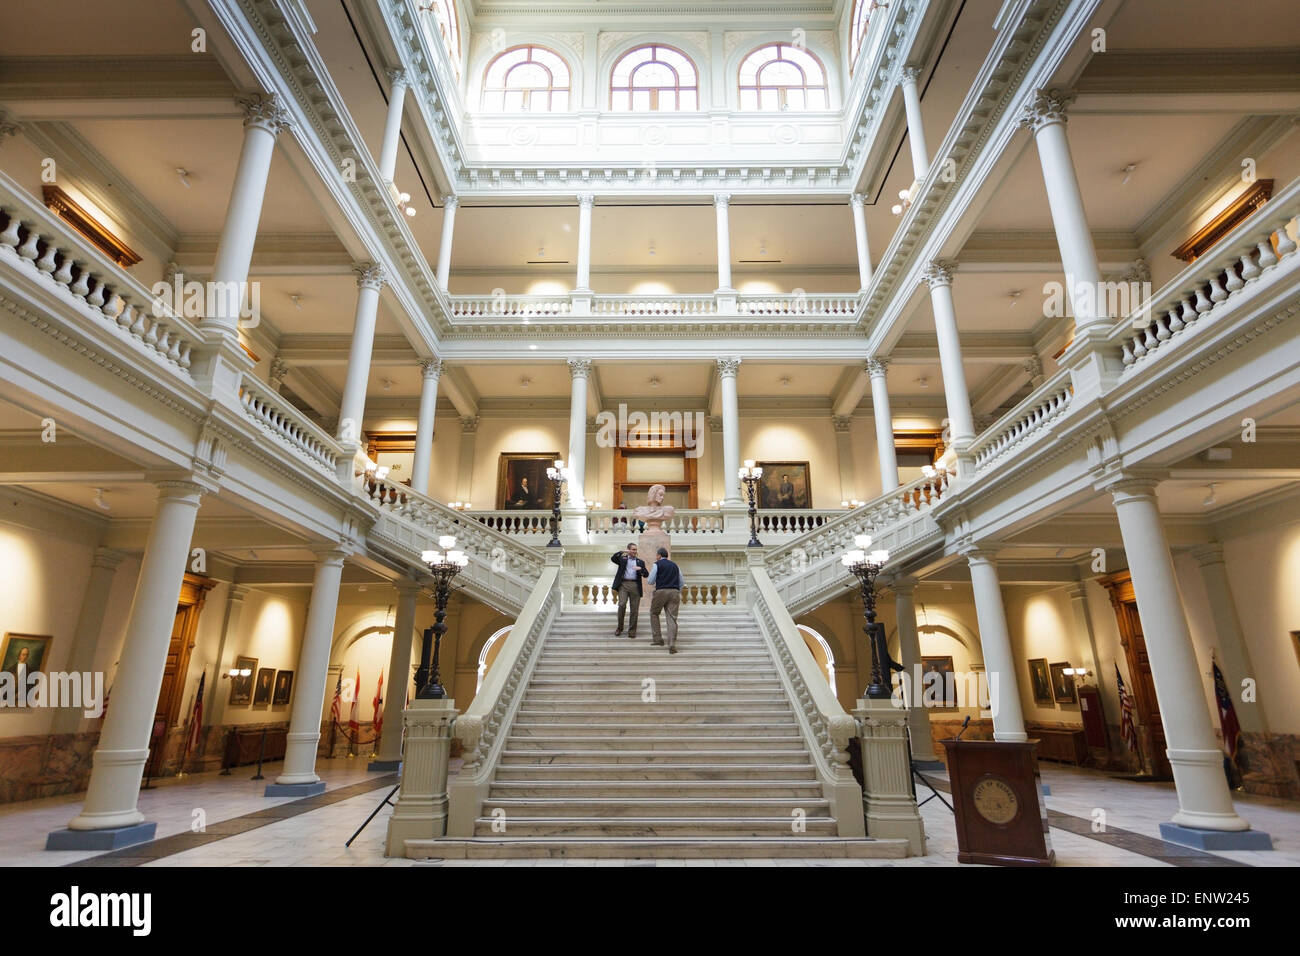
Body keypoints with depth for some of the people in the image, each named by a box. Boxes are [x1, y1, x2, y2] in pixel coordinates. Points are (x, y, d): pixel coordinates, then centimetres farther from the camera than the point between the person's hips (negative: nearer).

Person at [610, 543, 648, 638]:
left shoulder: (640, 562, 17)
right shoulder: (622, 559, 14)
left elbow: (646, 575, 10)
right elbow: (613, 558, -3)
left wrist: (641, 569, -9)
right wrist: (622, 552, -10)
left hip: (635, 586, 2)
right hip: (623, 584, -2)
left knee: (634, 609, 0)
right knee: (622, 605, -17)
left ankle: (632, 632, 8)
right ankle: (620, 628, 0)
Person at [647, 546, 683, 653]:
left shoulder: (657, 564, 3)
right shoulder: (675, 566, 18)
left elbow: (651, 581, -1)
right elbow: (681, 583, 20)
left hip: (661, 591, -3)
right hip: (674, 592, 3)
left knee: (654, 613, 19)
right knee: (672, 618, -2)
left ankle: (658, 639, 16)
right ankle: (672, 645, -13)